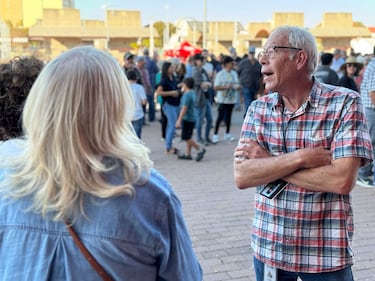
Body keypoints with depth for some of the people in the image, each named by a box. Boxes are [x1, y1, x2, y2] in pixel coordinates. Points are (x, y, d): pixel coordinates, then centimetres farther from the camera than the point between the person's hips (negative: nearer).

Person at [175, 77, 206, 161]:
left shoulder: (187, 95, -18)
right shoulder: (192, 93, 9)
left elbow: (184, 108, -22)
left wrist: (179, 120, -21)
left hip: (187, 119, -10)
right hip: (192, 118, 10)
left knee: (186, 137, -4)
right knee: (188, 137, 14)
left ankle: (200, 150, -3)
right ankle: (187, 154, 18)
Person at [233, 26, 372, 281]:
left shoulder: (345, 103, -11)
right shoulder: (258, 108, 0)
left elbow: (342, 180, -21)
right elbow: (242, 177, -9)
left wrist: (268, 161, -15)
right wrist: (301, 157, -22)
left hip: (326, 254, -3)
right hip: (268, 249, 4)